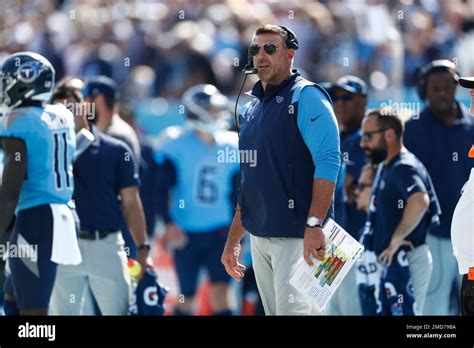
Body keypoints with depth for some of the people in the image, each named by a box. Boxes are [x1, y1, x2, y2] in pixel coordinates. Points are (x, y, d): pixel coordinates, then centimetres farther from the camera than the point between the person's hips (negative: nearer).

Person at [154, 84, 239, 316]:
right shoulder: (176, 145, -7)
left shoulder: (230, 147, 5)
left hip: (219, 231, 2)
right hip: (185, 233, -2)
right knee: (187, 296, 5)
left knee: (220, 290, -13)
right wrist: (169, 223, -20)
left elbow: (236, 193, 13)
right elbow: (162, 188, -9)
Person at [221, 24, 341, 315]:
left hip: (297, 235, -8)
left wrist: (314, 225, -26)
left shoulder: (306, 97, -7)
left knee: (294, 310, -13)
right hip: (260, 236, 8)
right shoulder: (250, 110, 18)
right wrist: (233, 240, 20)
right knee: (274, 311, 10)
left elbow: (328, 162, -17)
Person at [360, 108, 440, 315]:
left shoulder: (403, 168, -17)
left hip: (406, 262, -11)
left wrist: (396, 240, -27)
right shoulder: (385, 167, 16)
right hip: (393, 262, 11)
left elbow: (420, 201, -36)